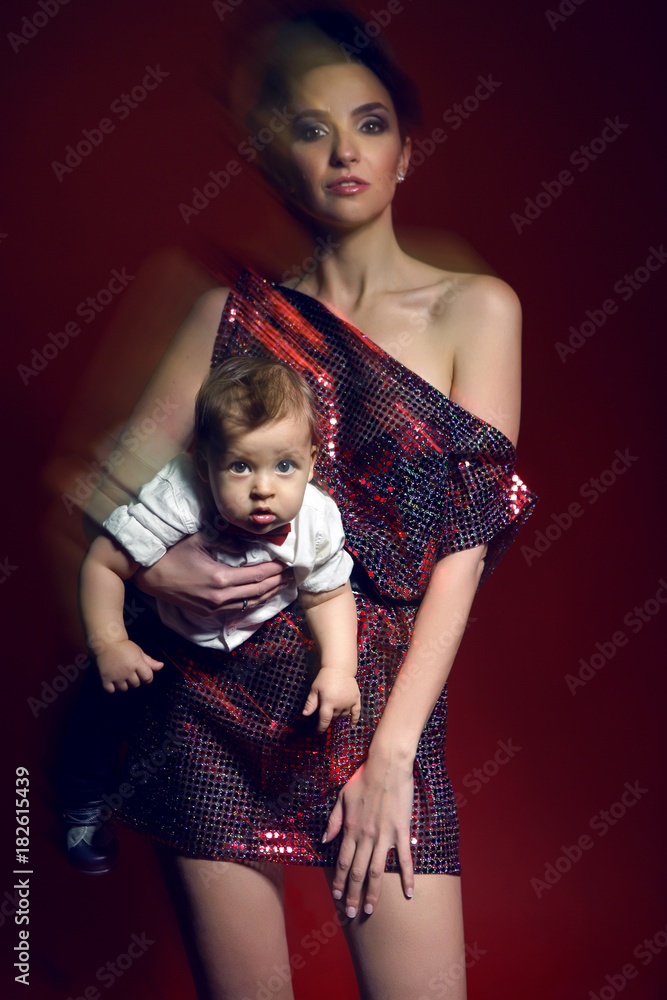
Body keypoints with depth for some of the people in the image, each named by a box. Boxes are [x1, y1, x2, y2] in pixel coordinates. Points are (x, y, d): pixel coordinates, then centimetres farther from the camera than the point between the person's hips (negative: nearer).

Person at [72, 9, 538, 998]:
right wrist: (153, 564, -14)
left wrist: (391, 751, -10)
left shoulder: (474, 309, 3)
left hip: (382, 699, -1)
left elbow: (467, 539, -4)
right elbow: (114, 481, 9)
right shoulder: (235, 311, 9)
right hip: (221, 703, 1)